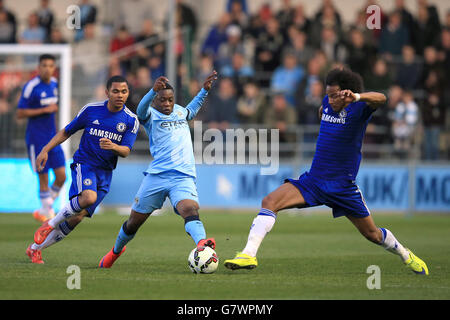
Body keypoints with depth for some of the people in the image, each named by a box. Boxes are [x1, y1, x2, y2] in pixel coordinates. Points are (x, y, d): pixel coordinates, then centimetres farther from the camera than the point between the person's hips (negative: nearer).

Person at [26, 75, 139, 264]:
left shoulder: (131, 120, 0)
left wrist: (113, 147, -29)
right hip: (84, 163, -2)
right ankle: (51, 224, -12)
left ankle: (35, 248, 12)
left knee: (77, 217, -4)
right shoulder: (91, 110, -3)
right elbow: (67, 131, 9)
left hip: (105, 173, 2)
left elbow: (125, 151, -6)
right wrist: (46, 150, 1)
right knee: (89, 197, -34)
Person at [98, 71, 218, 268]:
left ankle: (202, 244, -54)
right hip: (156, 176, -2)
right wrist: (153, 90, -40)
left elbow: (193, 109, 47)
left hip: (183, 176, 2)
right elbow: (141, 110, -22)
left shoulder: (180, 112, 22)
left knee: (190, 208, -29)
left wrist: (205, 89, 33)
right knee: (135, 220, 10)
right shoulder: (151, 115, 4)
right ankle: (116, 250, 38)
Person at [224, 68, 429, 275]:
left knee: (372, 233, 11)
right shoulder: (328, 103, 2)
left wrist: (356, 97, -57)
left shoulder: (359, 109, -15)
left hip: (343, 186, -4)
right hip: (312, 181, 4)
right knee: (269, 202, -19)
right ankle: (249, 254, -25)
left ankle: (406, 255, 41)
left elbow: (380, 99, -40)